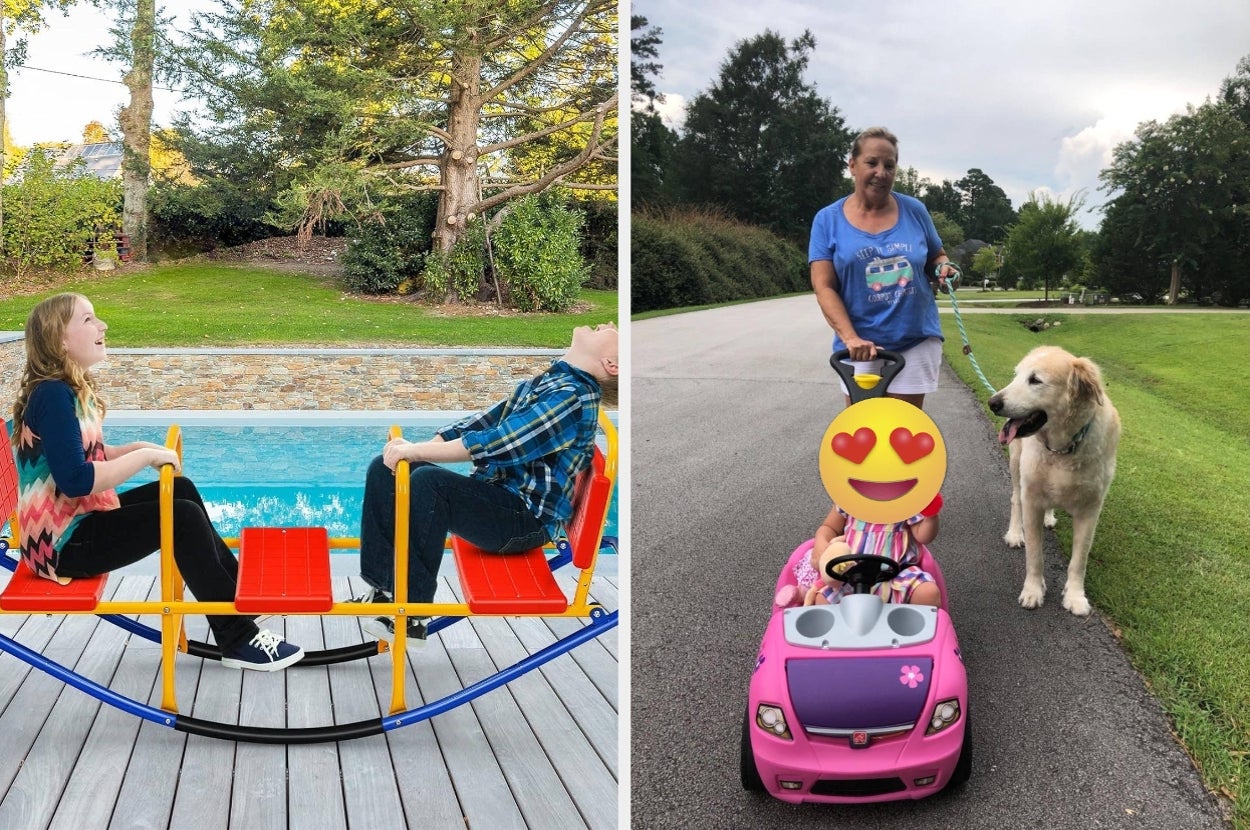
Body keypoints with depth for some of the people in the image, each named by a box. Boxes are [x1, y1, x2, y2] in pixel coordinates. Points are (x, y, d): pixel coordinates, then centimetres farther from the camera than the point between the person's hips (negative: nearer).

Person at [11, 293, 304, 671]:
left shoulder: (70, 389, 8)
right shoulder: (53, 395, -22)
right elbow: (76, 480, -30)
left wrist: (136, 448, 1)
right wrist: (145, 457, -20)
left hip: (77, 523, 10)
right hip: (62, 543, -10)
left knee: (181, 490, 12)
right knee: (182, 518, -14)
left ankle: (241, 593, 19)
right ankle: (239, 640, -7)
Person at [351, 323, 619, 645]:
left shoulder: (573, 397, -17)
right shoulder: (539, 383, 12)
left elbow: (496, 443, -25)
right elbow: (481, 423, 13)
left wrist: (417, 450, -22)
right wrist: (416, 448, 0)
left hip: (526, 519, -9)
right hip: (493, 496, 9)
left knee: (427, 481, -31)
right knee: (384, 469, 2)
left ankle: (411, 615, -24)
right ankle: (381, 588, 2)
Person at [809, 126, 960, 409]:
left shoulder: (914, 211, 4)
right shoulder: (828, 220, -1)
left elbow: (936, 257, 19)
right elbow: (824, 287, -7)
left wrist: (943, 268, -6)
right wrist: (850, 338, -21)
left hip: (917, 341, 1)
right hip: (862, 346, -1)